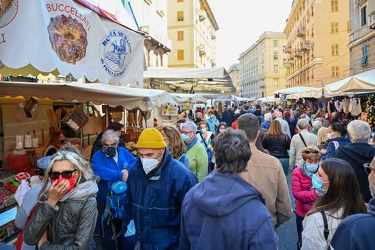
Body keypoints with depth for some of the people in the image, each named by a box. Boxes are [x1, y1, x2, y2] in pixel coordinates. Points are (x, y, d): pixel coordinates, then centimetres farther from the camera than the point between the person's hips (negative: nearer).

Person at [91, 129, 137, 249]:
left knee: (124, 229, 25)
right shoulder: (97, 156, -14)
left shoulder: (123, 151, 2)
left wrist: (127, 170, -25)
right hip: (106, 201, -4)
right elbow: (101, 172, -33)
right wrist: (121, 175, -28)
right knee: (107, 233, 14)